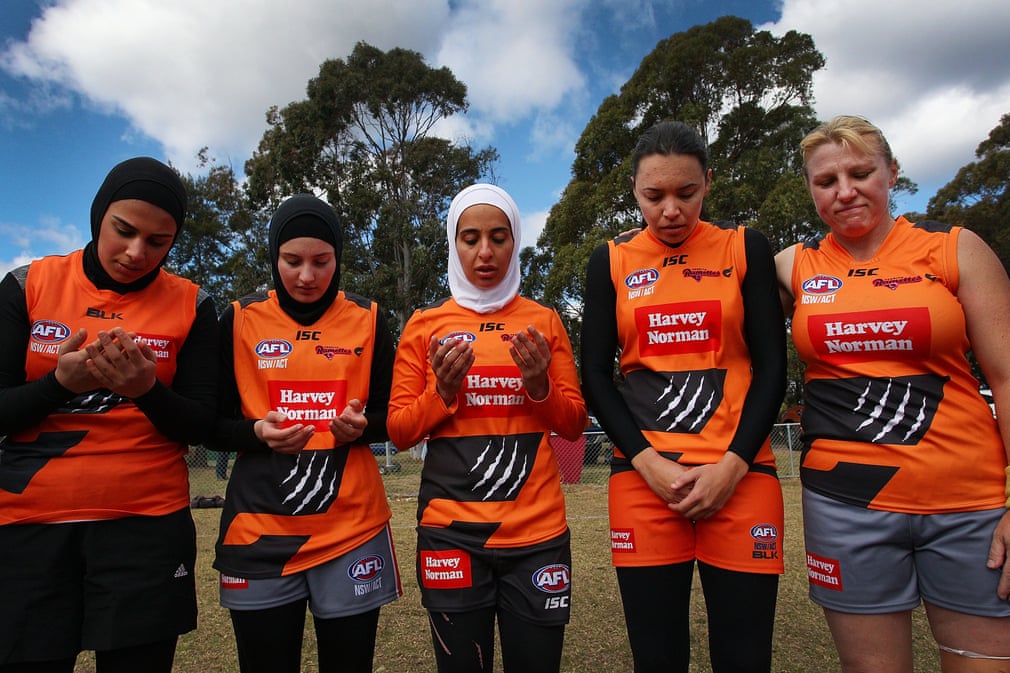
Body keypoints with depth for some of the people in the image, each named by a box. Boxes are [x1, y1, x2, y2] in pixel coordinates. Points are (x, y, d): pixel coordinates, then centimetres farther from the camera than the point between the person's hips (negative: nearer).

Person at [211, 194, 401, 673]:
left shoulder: (368, 319, 3)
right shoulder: (240, 319, 3)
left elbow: (390, 417, 7)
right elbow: (214, 426, 5)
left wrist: (360, 427, -14)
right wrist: (258, 433, -16)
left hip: (352, 526, 0)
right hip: (260, 529, 0)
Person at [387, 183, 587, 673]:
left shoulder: (544, 322, 5)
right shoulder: (425, 325, 4)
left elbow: (574, 425, 6)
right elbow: (398, 430, 3)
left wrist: (539, 385, -12)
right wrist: (443, 392, -14)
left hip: (538, 530, 1)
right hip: (451, 531, 0)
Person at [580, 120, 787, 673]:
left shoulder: (745, 249, 7)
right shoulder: (611, 261, 7)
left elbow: (771, 366, 3)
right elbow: (595, 377, 4)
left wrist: (732, 466, -8)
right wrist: (648, 463, -8)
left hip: (740, 475, 0)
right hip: (643, 477, 0)